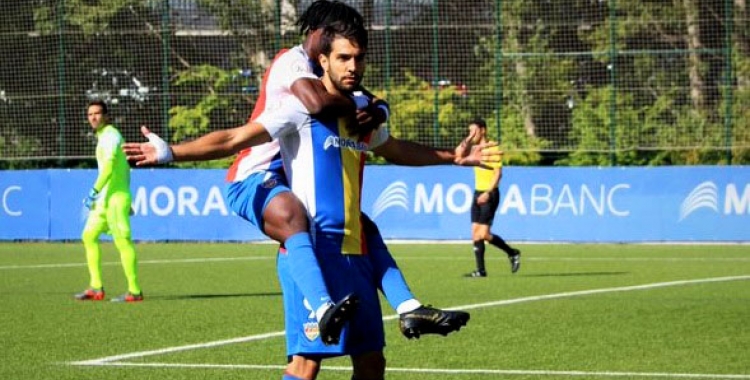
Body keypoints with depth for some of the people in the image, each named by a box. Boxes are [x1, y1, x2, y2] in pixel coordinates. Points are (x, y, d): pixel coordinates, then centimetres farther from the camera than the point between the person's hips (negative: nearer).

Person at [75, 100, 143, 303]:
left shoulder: (110, 135, -10)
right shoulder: (104, 137, 19)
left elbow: (109, 165, -23)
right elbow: (125, 168, 24)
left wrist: (95, 190, -24)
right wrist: (127, 200, 26)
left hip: (115, 197, -10)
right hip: (105, 199, 10)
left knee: (123, 241, -9)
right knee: (89, 236, 10)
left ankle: (134, 291, -7)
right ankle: (96, 288, 11)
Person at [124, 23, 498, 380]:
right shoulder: (303, 107, -7)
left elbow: (395, 149, 38)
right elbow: (236, 139, -14)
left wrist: (451, 157, 41)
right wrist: (171, 152, -24)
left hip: (353, 253, 8)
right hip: (313, 252, -8)